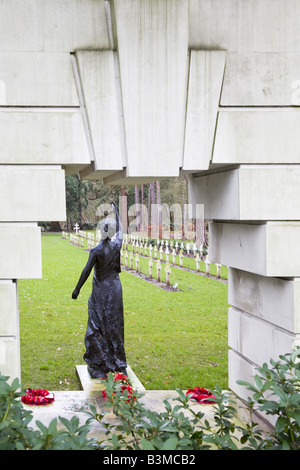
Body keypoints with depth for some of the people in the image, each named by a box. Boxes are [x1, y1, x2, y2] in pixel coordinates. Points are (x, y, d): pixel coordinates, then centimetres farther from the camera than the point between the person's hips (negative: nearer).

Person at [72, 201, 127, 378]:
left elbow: (87, 271, -19)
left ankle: (99, 366, 5)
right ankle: (119, 364, 18)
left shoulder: (96, 251, -18)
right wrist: (117, 211, 27)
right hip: (115, 289, 4)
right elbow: (120, 230, 14)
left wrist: (77, 289, -9)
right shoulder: (116, 245, -5)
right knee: (115, 326, 12)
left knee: (97, 327, 4)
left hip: (100, 291, -4)